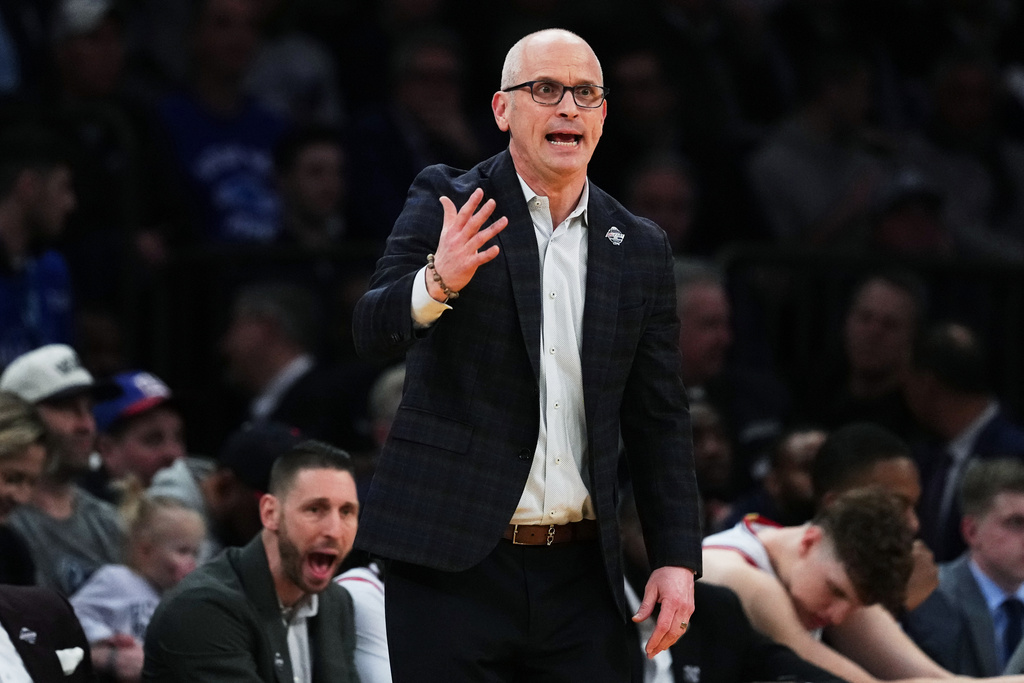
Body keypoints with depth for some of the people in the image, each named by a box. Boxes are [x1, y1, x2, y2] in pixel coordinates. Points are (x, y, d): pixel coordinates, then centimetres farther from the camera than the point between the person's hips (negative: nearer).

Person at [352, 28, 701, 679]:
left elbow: (659, 419, 13)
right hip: (455, 561, -3)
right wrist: (438, 283, -34)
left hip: (581, 574, 3)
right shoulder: (447, 203, 1)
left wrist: (678, 558, 4)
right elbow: (373, 331, -12)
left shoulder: (641, 248, 11)